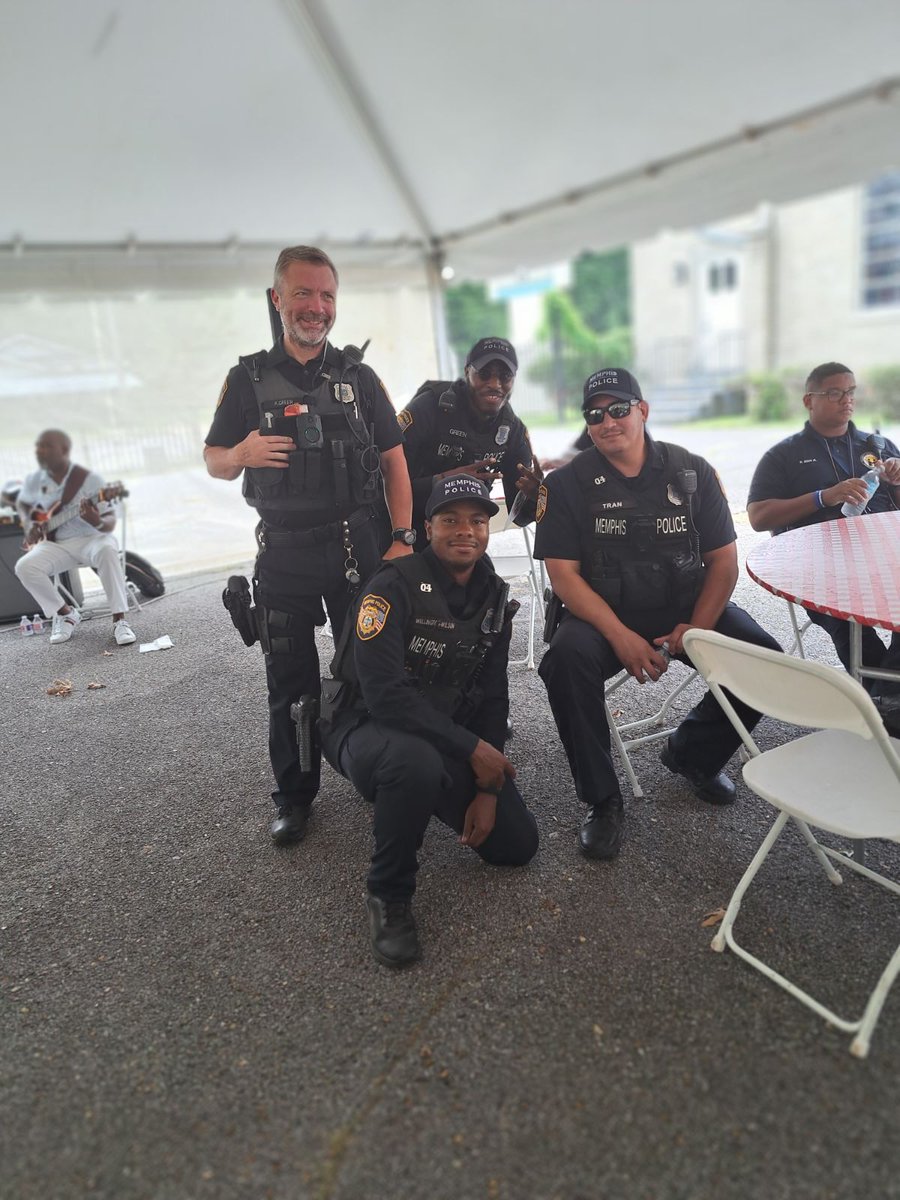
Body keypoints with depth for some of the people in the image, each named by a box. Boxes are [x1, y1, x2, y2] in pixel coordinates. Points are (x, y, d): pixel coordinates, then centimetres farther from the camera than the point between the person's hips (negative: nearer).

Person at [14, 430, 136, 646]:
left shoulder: (89, 479, -11)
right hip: (56, 544, 4)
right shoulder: (35, 480, 3)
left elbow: (110, 523, -12)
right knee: (24, 567, -25)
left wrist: (97, 522, -36)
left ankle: (119, 620, -32)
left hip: (91, 539, -4)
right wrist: (28, 524, 6)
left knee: (107, 551, -39)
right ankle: (65, 613, -1)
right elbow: (22, 502, 26)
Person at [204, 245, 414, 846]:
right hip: (284, 554, 0)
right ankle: (295, 797, 21)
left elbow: (394, 459, 6)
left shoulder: (358, 375, 8)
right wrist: (242, 454, -16)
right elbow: (214, 461, 9)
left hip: (358, 547, 0)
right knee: (291, 682, 6)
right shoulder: (249, 378, 6)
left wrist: (402, 538, -4)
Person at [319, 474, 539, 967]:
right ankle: (389, 896, -13)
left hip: (448, 734, 6)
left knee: (518, 844, 1)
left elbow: (493, 698, 3)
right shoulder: (395, 586, -20)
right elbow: (384, 693, -28)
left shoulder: (495, 597, 1)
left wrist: (488, 788, -6)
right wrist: (472, 749, -26)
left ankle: (430, 793, 26)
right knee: (416, 762, -41)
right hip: (368, 727, -6)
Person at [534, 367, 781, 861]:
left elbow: (723, 559, 2)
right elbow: (564, 575, -10)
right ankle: (602, 801, -14)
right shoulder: (567, 483, -4)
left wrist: (699, 627, -14)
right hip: (604, 613, -2)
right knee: (567, 658, -33)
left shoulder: (692, 472, 3)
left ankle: (692, 754, 10)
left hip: (687, 608, 3)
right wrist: (621, 637, -23)